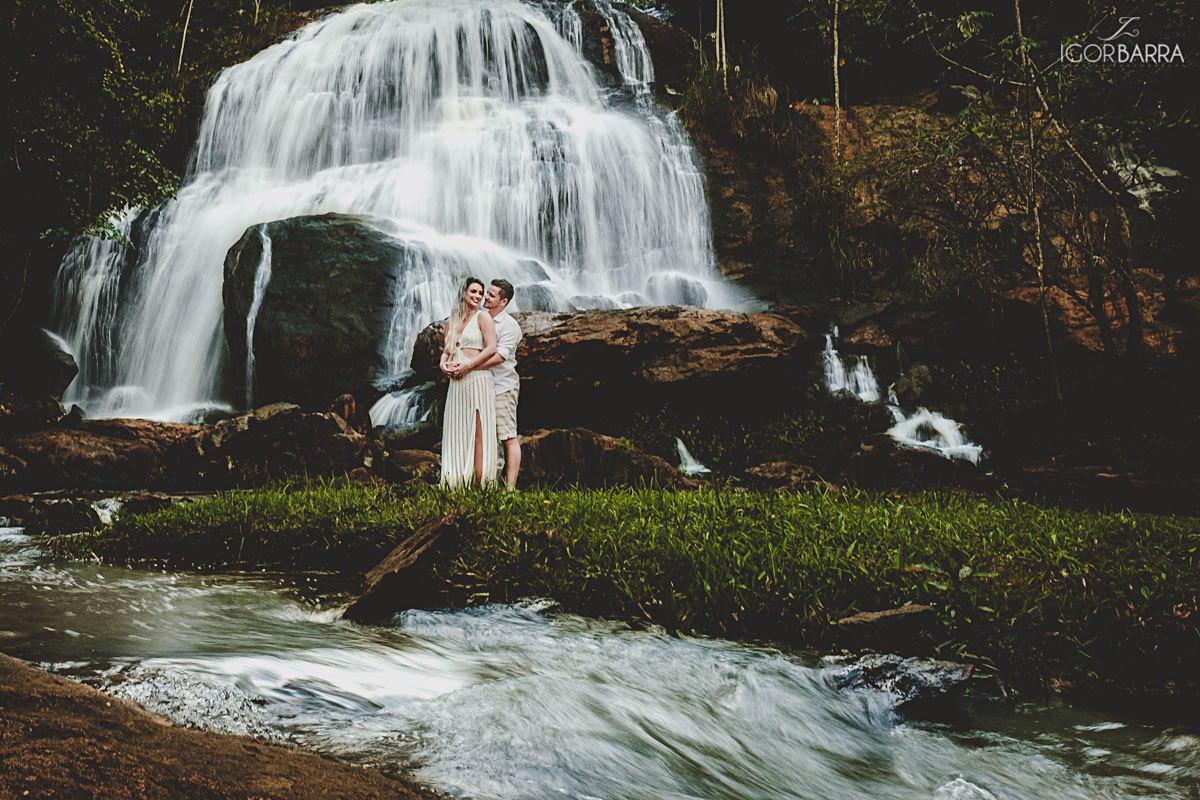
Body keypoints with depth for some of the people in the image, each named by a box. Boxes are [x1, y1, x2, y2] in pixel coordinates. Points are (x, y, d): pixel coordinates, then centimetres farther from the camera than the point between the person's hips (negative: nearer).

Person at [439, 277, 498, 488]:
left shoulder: (482, 317, 1)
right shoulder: (451, 322, 18)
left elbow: (491, 348, -9)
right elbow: (446, 350, 22)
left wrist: (466, 365, -13)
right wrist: (444, 363, -1)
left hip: (477, 378, -6)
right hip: (456, 384, 6)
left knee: (478, 434, -9)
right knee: (457, 435, 3)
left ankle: (480, 485, -11)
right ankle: (457, 484, 5)